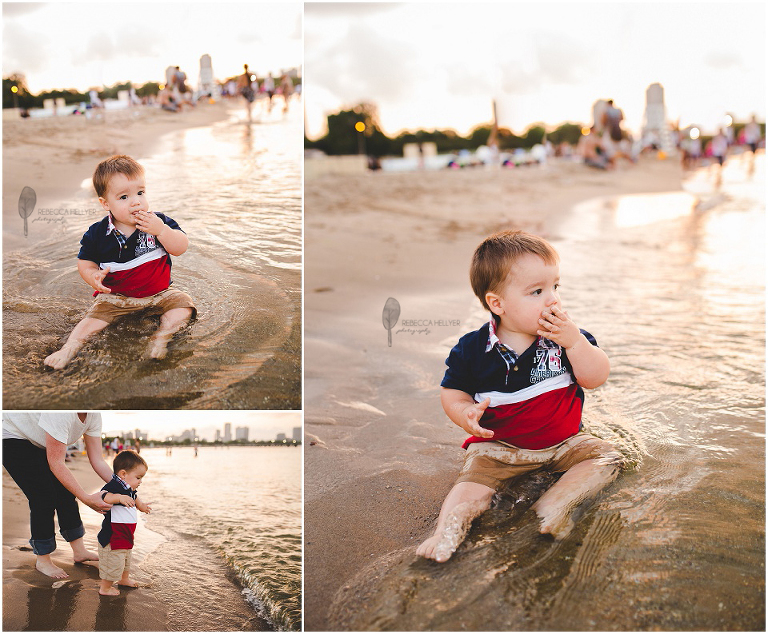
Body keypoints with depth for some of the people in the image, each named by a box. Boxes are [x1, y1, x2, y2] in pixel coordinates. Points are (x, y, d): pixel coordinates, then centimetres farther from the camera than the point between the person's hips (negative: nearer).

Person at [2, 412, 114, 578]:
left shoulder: (94, 416, -14)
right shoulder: (62, 413, -40)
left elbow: (97, 461, -9)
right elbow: (56, 464, -36)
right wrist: (86, 498, -38)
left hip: (37, 443, 8)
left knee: (66, 492, 3)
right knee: (44, 497, -11)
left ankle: (79, 551, 16)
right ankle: (42, 560, 5)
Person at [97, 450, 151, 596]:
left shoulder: (129, 489, 7)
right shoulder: (113, 486, -24)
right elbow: (104, 495, -45)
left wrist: (141, 505, 42)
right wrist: (119, 497, -58)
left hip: (126, 535, 10)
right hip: (112, 537, -10)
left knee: (126, 558, 28)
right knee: (113, 562, 0)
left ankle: (124, 578, 49)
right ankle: (105, 588, 17)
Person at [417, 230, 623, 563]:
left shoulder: (567, 336, -5)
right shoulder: (472, 349, -10)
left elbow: (596, 378, -12)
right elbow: (452, 392, -1)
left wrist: (574, 341, -26)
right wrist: (466, 414, -23)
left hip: (563, 441, 2)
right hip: (499, 445, -2)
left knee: (605, 457, -17)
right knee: (475, 473, -26)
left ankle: (555, 503, -33)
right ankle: (449, 525, -40)